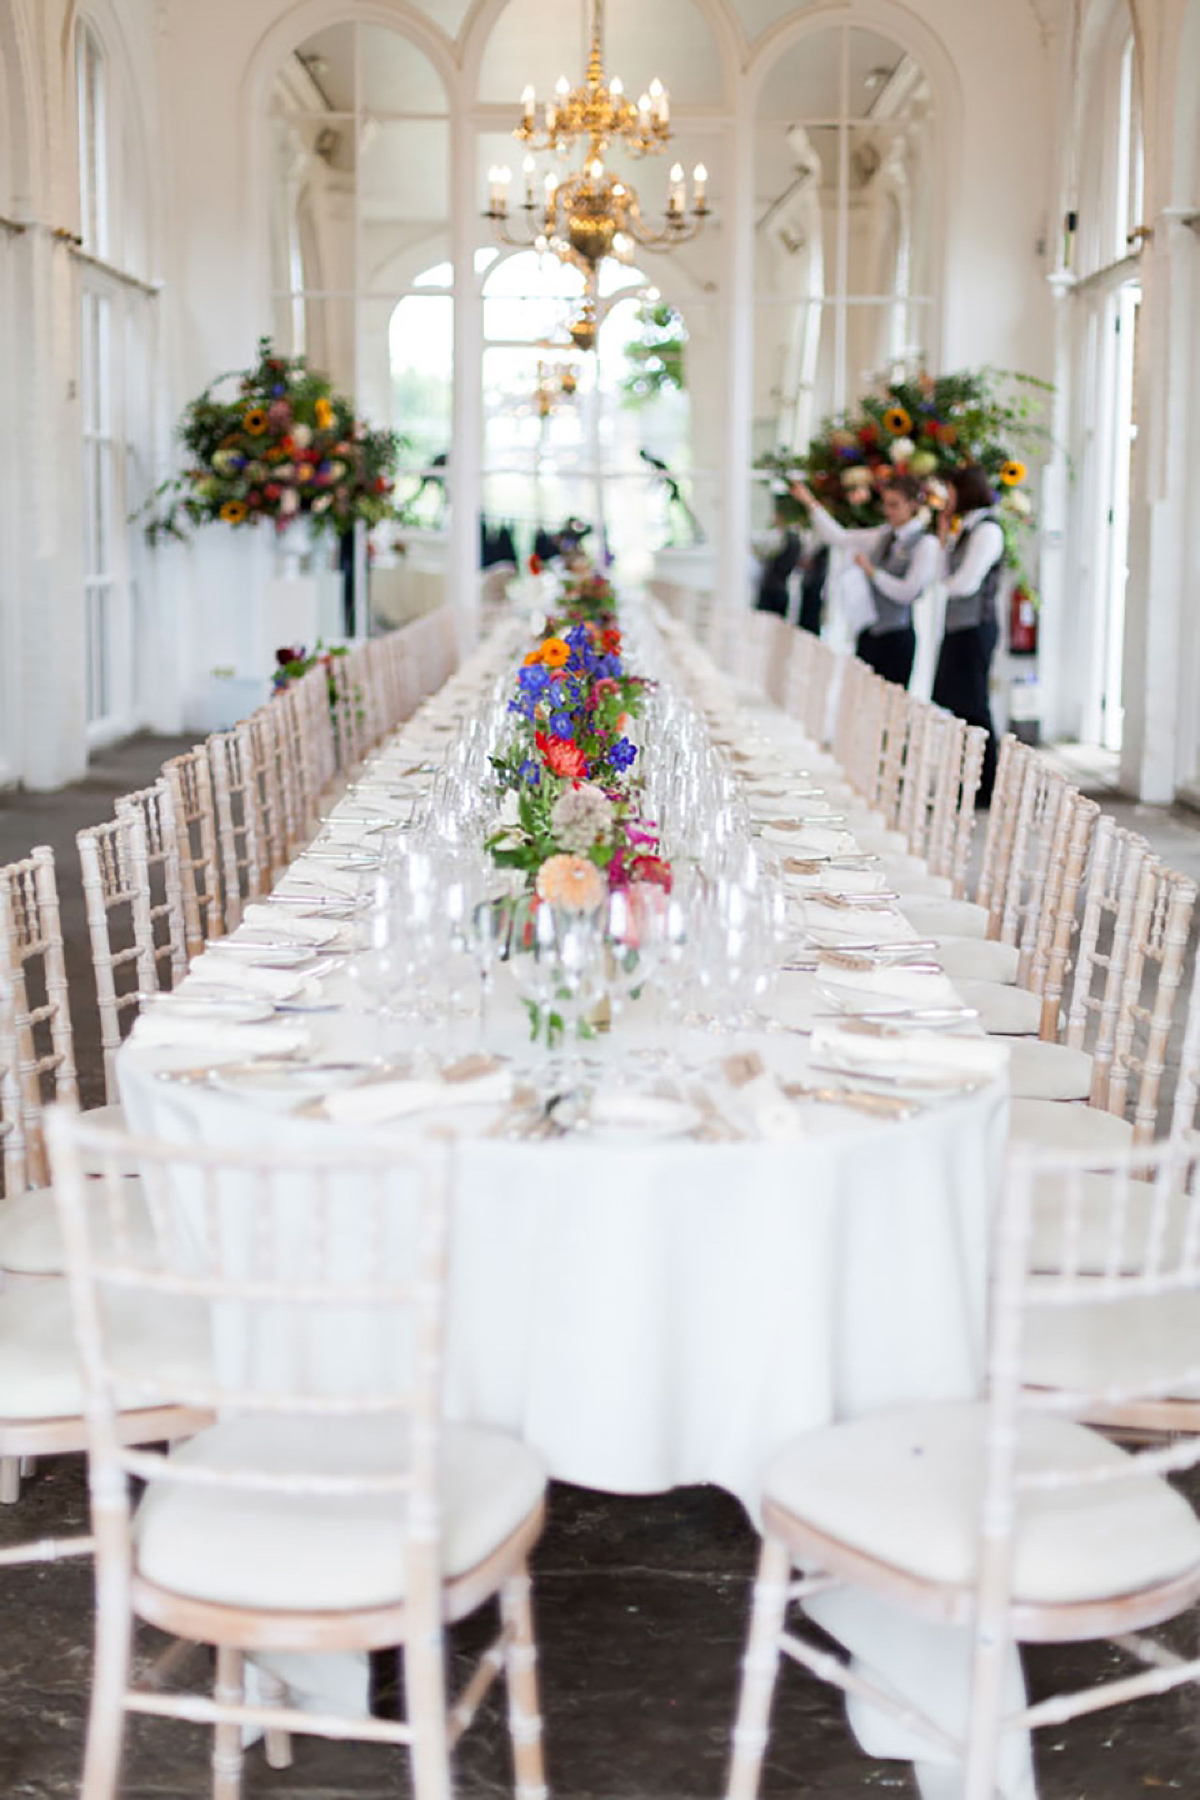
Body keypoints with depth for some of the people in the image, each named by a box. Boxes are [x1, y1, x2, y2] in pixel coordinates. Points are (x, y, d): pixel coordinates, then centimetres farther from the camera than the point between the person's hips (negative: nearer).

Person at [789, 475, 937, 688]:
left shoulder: (925, 544, -6)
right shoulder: (882, 536, 13)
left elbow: (908, 592, -12)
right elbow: (838, 537, 12)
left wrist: (872, 572, -12)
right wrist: (811, 504, 6)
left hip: (897, 637, -6)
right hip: (870, 634, 6)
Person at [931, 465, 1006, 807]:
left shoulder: (987, 530, -12)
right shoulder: (967, 529, 16)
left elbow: (965, 583, -18)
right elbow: (947, 576, 14)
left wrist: (948, 584, 2)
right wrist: (945, 538, 10)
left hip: (975, 627, -9)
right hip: (959, 625, 9)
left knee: (972, 707, -6)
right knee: (959, 705, 10)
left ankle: (985, 789, 0)